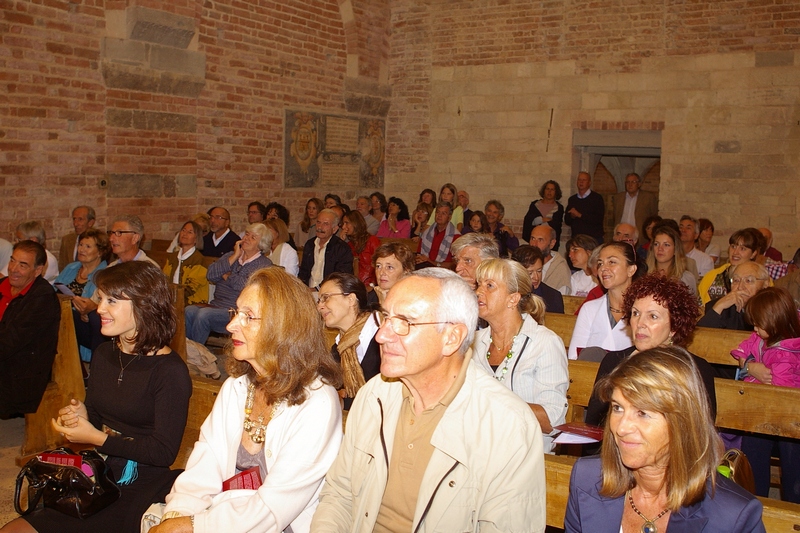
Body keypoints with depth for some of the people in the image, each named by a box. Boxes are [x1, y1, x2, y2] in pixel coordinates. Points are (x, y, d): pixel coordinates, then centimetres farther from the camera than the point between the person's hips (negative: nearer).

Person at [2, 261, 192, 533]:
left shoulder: (170, 371, -15)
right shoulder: (104, 354, 8)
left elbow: (164, 451, -16)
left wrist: (96, 438, -15)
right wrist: (79, 416, -5)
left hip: (140, 487, -6)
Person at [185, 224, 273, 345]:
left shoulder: (264, 264, 2)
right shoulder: (231, 255, 20)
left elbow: (248, 286, -15)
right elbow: (211, 275, 4)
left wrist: (226, 276, 2)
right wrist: (234, 257, 0)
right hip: (216, 305, 5)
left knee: (203, 314, -29)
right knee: (189, 311, -24)